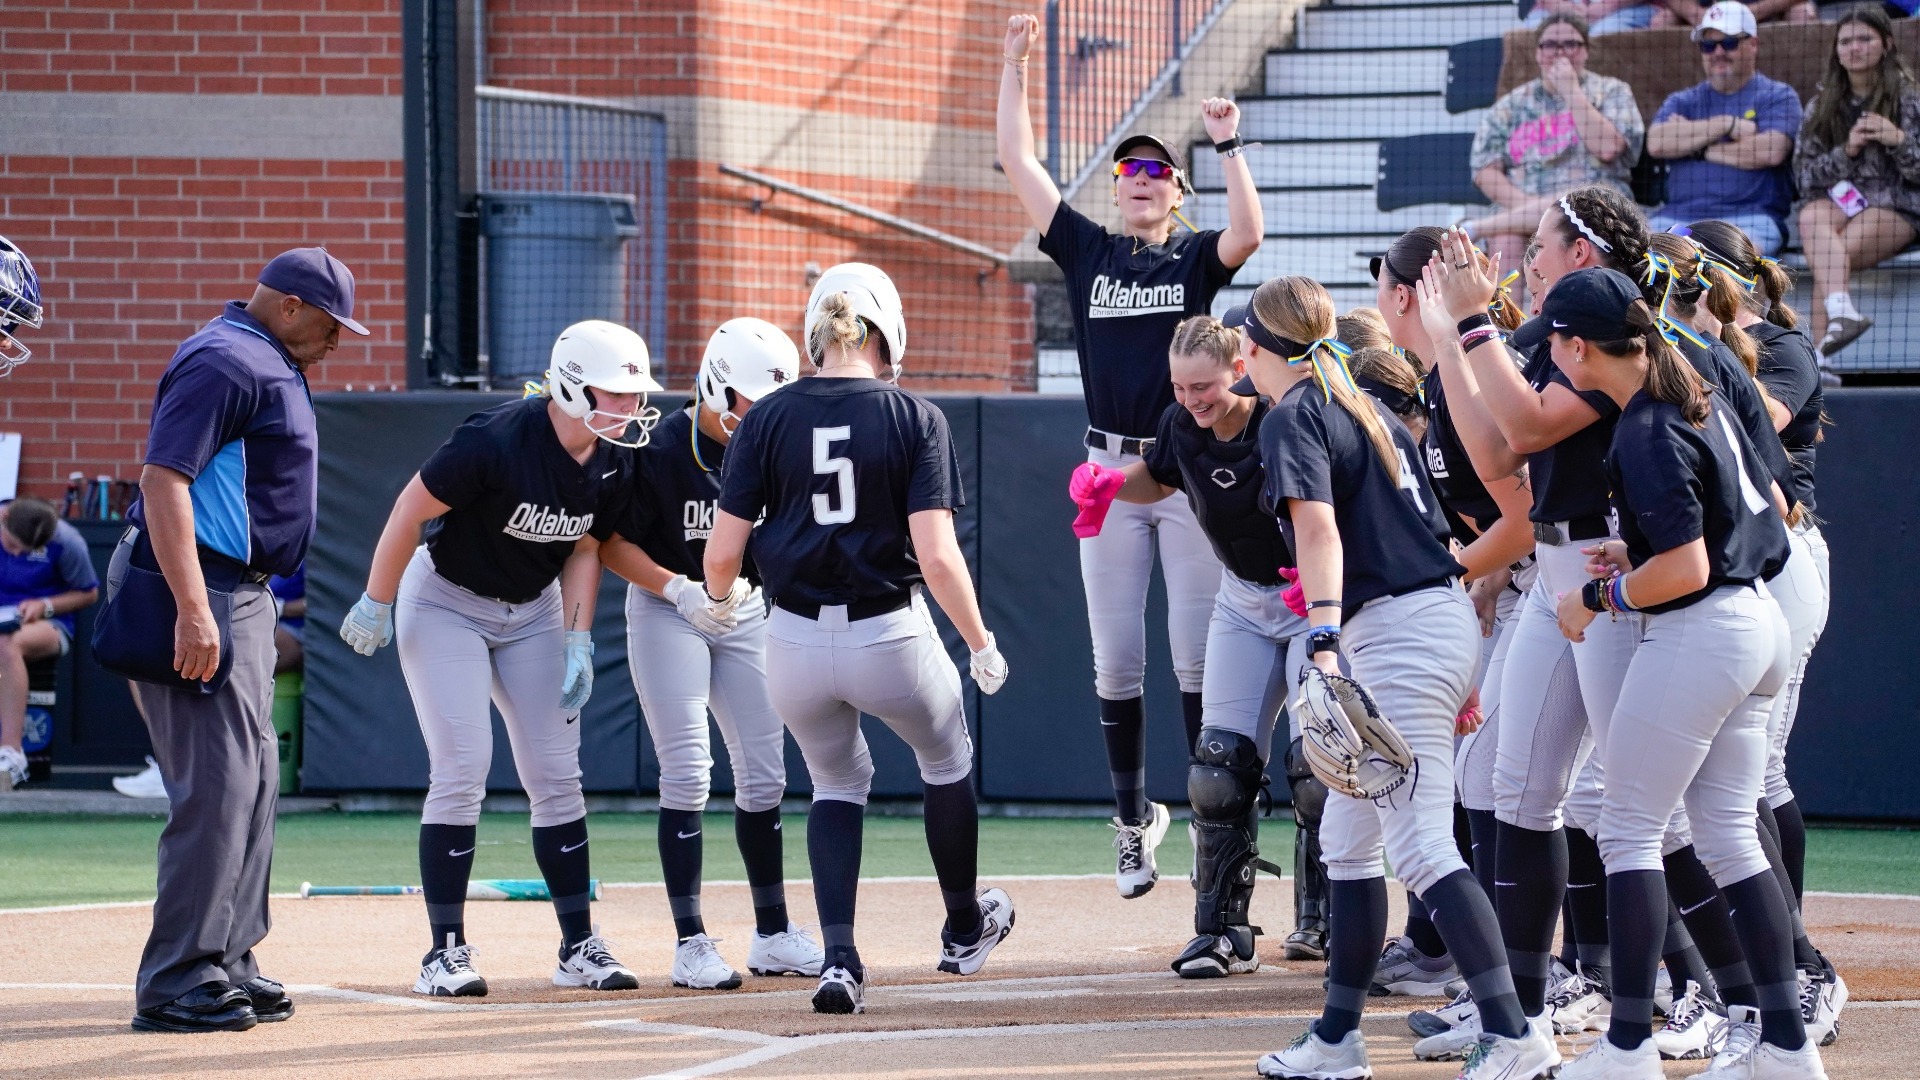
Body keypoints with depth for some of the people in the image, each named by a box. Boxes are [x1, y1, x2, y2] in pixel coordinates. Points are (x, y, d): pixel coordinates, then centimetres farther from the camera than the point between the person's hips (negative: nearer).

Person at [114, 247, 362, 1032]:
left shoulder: (269, 366, 18)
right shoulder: (225, 362, -14)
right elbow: (163, 478, -23)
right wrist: (192, 610, -29)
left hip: (243, 594, 11)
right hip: (202, 591, -11)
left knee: (254, 781, 14)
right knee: (217, 785, -12)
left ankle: (228, 963, 21)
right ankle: (178, 982, -11)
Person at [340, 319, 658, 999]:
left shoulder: (616, 463, -12)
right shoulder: (496, 441, -31)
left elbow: (584, 549, 1)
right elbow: (412, 508, -21)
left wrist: (578, 643, -7)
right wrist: (375, 605, -14)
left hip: (533, 612, 6)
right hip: (446, 603, -6)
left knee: (557, 777, 2)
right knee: (462, 772, -12)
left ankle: (579, 947, 7)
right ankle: (445, 951, -5)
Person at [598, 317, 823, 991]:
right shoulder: (663, 449, -19)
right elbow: (612, 543, -13)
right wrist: (679, 589, -24)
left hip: (747, 612, 5)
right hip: (667, 610, -5)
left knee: (764, 776, 6)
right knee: (687, 773, -10)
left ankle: (772, 935, 17)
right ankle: (691, 944, -6)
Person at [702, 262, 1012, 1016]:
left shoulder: (768, 420, -2)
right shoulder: (914, 420, -7)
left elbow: (723, 552, -4)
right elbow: (936, 556, -13)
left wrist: (720, 597, 19)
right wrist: (982, 646, 0)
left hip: (796, 640, 2)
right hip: (889, 636, -2)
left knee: (837, 783, 25)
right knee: (946, 763, 28)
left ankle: (838, 956, 6)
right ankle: (965, 930, 45)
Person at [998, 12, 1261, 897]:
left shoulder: (1197, 259, 5)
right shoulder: (1086, 251, 10)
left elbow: (1247, 234, -18)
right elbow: (1017, 162, 7)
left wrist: (1227, 145, -20)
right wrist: (1015, 62, 3)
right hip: (1109, 472, 2)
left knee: (1197, 657, -4)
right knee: (1116, 661, 3)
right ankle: (1133, 816, 13)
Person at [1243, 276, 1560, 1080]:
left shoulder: (1294, 419, -6)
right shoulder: (1367, 410, 20)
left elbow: (1320, 533, -22)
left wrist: (1324, 641, -34)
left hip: (1398, 630, -10)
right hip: (1442, 615, 10)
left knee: (1419, 844, -15)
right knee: (1348, 837, 16)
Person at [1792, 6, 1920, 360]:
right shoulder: (1822, 105, 15)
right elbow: (1804, 171, 8)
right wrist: (1846, 152, -8)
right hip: (1832, 200, 2)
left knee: (1829, 257, -32)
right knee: (1813, 218, -36)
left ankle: (1818, 354, -37)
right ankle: (1841, 310, -55)